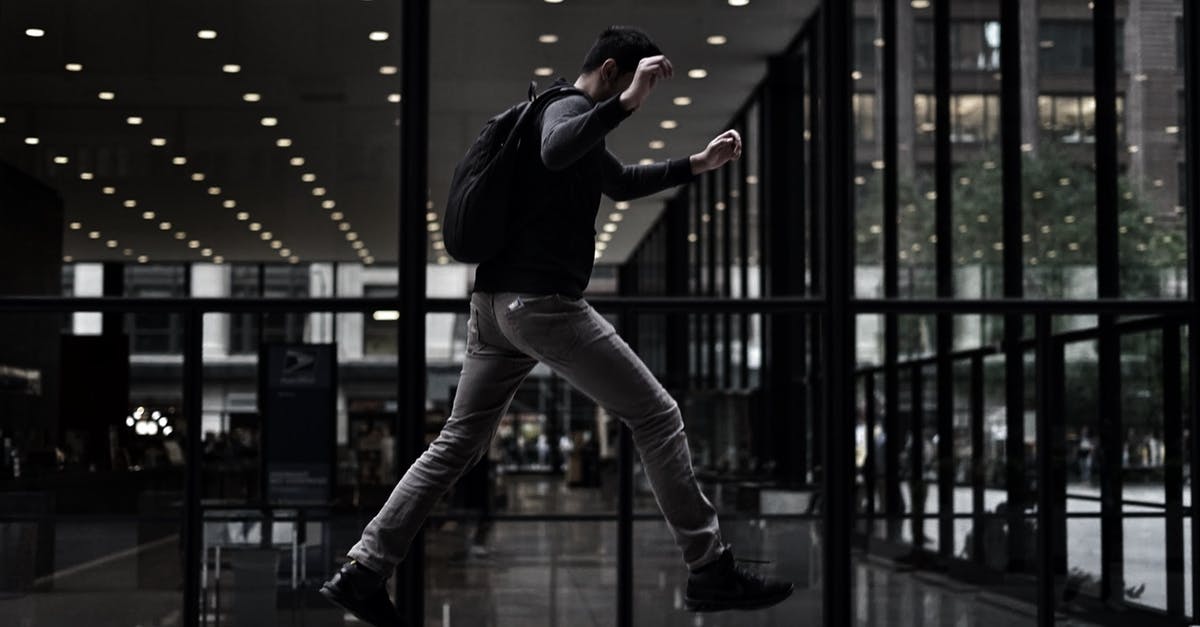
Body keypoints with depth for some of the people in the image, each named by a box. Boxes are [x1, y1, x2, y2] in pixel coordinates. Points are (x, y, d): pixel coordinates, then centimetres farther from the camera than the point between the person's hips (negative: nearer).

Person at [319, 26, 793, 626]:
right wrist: (625, 102, -36)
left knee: (456, 443, 12)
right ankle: (710, 570, 3)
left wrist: (697, 164, 32)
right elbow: (555, 152, -32)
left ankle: (362, 572, 9)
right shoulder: (569, 107, -7)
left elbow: (621, 182, 38)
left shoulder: (568, 113, 24)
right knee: (658, 417, -1)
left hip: (493, 305, 10)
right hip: (545, 303, -10)